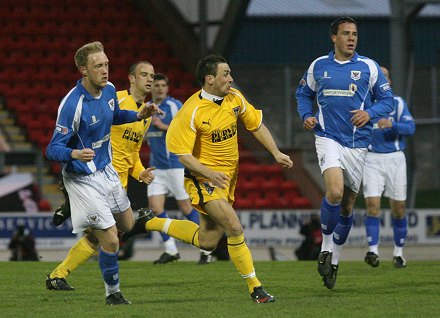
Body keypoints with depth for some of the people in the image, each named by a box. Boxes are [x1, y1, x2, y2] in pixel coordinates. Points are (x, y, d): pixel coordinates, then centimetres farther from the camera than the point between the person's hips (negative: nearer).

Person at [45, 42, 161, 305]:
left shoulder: (109, 90, -3)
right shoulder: (72, 105, -27)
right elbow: (53, 149, -26)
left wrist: (138, 115, 2)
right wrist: (75, 154, -46)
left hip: (107, 171, 8)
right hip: (84, 181, -8)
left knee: (128, 225, 21)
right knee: (111, 241, -7)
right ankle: (113, 294, 15)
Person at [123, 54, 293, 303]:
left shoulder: (235, 98, -1)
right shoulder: (192, 111, -20)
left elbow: (257, 125, 13)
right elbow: (183, 154, -18)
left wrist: (276, 153, 3)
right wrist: (209, 173, -28)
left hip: (228, 176, 7)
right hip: (203, 177, -7)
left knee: (207, 243, 12)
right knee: (235, 228, -22)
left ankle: (151, 223, 31)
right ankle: (255, 288, -11)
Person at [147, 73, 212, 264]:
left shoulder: (174, 106, -8)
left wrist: (164, 126, -20)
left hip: (176, 165, -6)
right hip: (156, 167, 6)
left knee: (186, 208, -2)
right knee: (155, 208, -5)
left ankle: (206, 250, 10)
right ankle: (171, 250, 5)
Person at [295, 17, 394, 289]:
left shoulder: (369, 67, 1)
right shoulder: (318, 66, 5)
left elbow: (387, 100, 4)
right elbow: (304, 93, 21)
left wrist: (369, 113, -15)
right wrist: (307, 115, 1)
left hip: (358, 142, 2)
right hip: (328, 138, -1)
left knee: (347, 205, 8)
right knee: (335, 192, -25)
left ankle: (334, 259, 25)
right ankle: (326, 247, -4)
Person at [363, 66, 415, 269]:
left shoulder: (397, 103, 4)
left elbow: (410, 128, -9)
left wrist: (392, 124, -26)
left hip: (395, 159, 0)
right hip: (371, 159, 0)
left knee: (398, 209, 2)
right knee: (372, 205, -15)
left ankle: (398, 253, 15)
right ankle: (373, 251, -17)